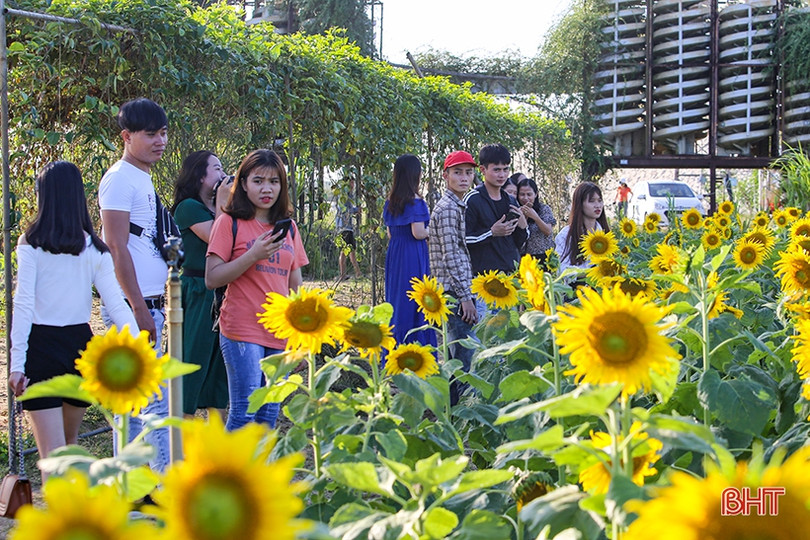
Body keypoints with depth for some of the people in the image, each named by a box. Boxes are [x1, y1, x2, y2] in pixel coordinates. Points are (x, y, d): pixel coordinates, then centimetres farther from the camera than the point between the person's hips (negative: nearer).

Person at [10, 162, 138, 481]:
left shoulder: (31, 244, -6)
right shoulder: (94, 248, 3)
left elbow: (23, 305, -12)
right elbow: (116, 304, -4)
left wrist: (17, 362, -12)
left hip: (41, 345, -4)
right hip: (81, 344, 4)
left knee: (52, 454, -4)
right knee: (69, 442, 23)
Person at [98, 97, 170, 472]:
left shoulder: (143, 179, 19)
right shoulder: (121, 178, -10)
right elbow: (117, 249, -16)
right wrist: (139, 308, -18)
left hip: (146, 305, 10)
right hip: (132, 308, -10)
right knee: (155, 400, -10)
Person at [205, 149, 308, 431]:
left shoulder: (288, 227, 13)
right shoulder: (230, 222, -2)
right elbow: (212, 279, -8)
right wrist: (253, 255, -18)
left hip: (279, 334, 5)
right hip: (242, 332, -5)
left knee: (269, 413, 7)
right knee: (244, 412, -10)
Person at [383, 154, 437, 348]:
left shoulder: (390, 202, 10)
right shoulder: (416, 202, -14)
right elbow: (418, 233, -18)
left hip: (394, 255, 8)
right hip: (413, 257, -7)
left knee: (396, 301, 13)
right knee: (414, 305, -2)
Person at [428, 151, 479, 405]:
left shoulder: (457, 206, 19)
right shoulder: (447, 208, -12)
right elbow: (451, 256, -18)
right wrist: (465, 297, -19)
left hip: (454, 291, 10)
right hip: (454, 290, -10)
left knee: (456, 353, 14)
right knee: (464, 355, -10)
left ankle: (450, 408, 21)